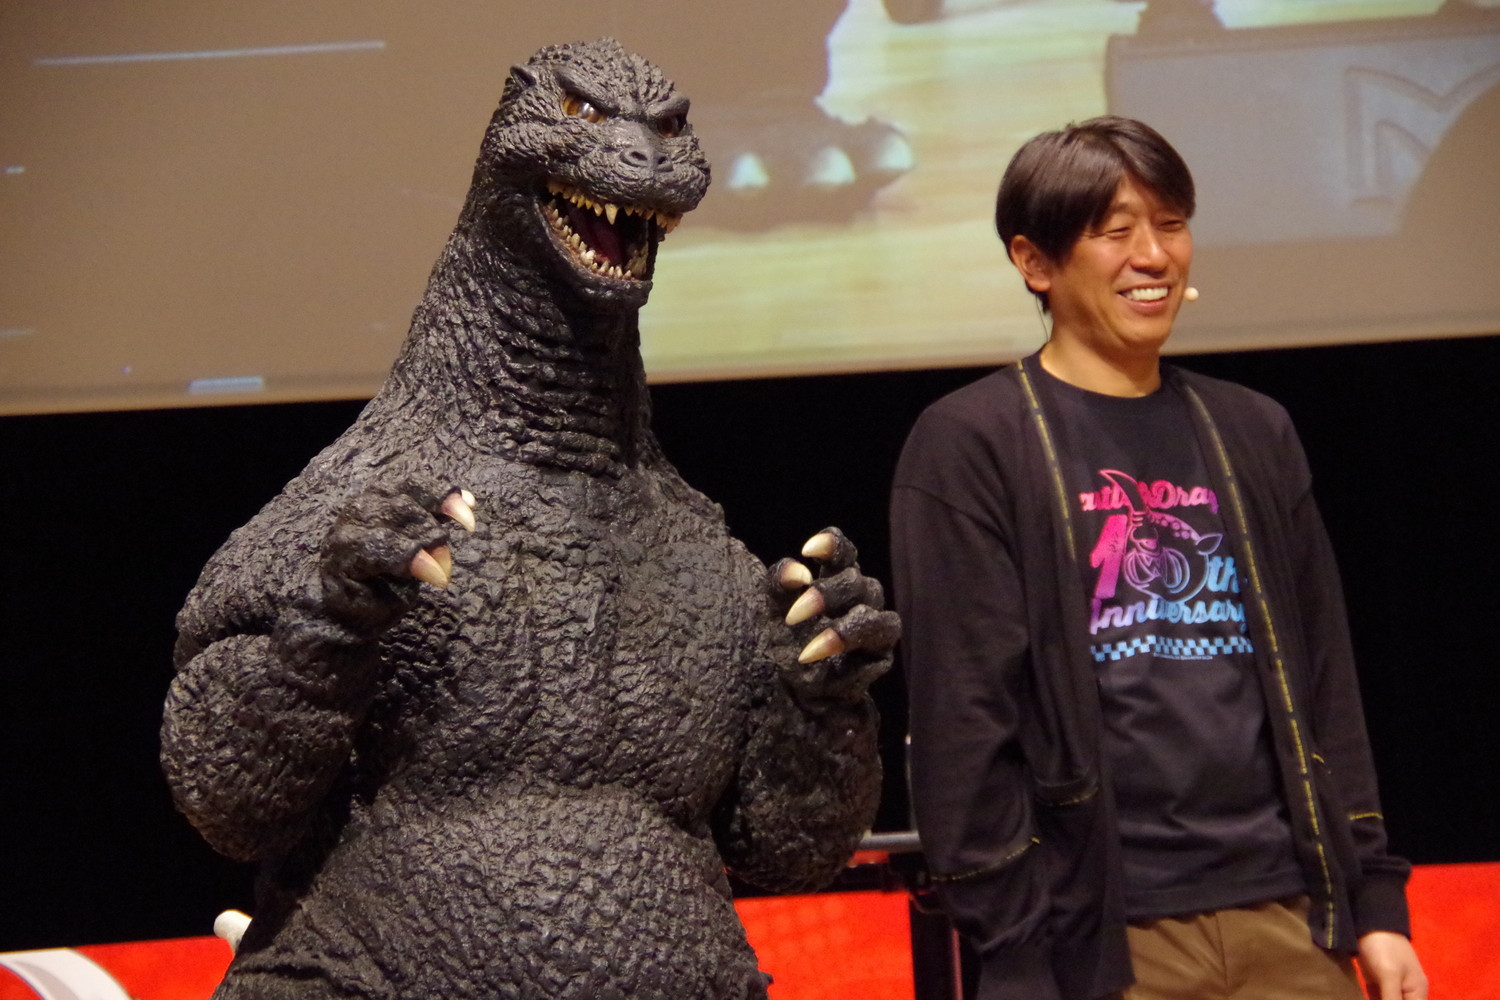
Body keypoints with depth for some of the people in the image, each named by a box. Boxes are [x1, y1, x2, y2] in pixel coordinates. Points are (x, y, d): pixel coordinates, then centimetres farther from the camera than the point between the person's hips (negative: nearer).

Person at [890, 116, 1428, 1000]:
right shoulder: (970, 447, -4)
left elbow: (1324, 686, 13)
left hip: (1287, 922, 4)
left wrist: (1376, 901, 8)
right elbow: (964, 721, -9)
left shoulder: (1253, 435, 11)